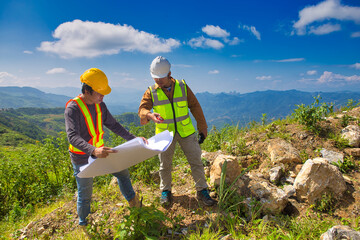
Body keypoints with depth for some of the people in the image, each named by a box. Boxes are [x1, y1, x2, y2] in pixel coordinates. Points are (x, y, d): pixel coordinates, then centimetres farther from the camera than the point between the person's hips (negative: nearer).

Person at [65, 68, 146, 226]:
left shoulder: (100, 105, -1)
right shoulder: (73, 108, -23)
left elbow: (113, 125, 5)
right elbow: (73, 137, -33)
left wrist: (134, 139, -4)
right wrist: (93, 150, -52)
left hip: (100, 152, 6)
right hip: (82, 158, -6)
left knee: (122, 172, 15)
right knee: (85, 194, 9)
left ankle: (133, 201, 38)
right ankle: (83, 223, 37)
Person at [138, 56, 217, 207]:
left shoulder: (182, 87, -4)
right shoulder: (151, 92, -6)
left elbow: (195, 106, 2)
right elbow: (142, 108, -16)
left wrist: (202, 127, 4)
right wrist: (150, 115, -41)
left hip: (186, 132, 1)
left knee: (196, 161, 6)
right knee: (165, 165, 11)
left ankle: (202, 191, 23)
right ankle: (165, 191, 33)